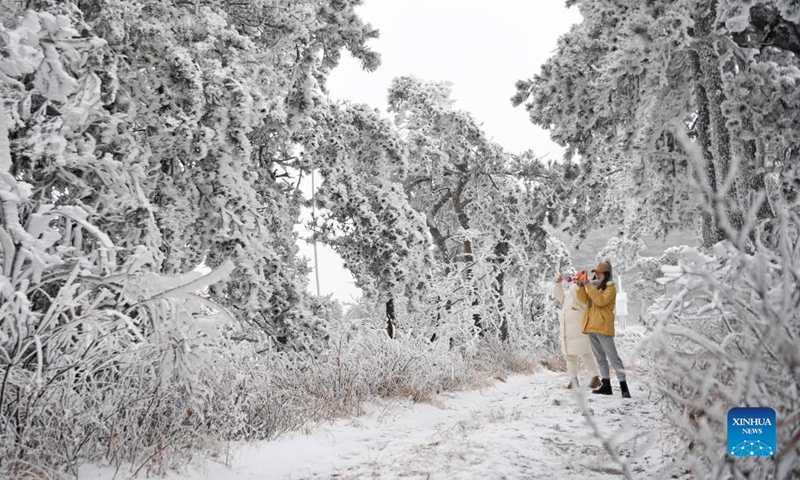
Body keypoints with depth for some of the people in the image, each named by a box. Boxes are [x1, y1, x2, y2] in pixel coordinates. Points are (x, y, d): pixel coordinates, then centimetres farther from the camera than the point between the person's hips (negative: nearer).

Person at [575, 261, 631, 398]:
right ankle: (606, 385, 17)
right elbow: (585, 300, 9)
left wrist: (589, 286, -21)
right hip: (591, 326, 8)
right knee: (600, 357, 11)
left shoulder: (610, 287, -6)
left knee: (613, 356, -8)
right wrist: (581, 287, -5)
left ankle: (623, 386, -7)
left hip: (602, 326, -8)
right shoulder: (594, 286, 18)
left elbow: (601, 301, -21)